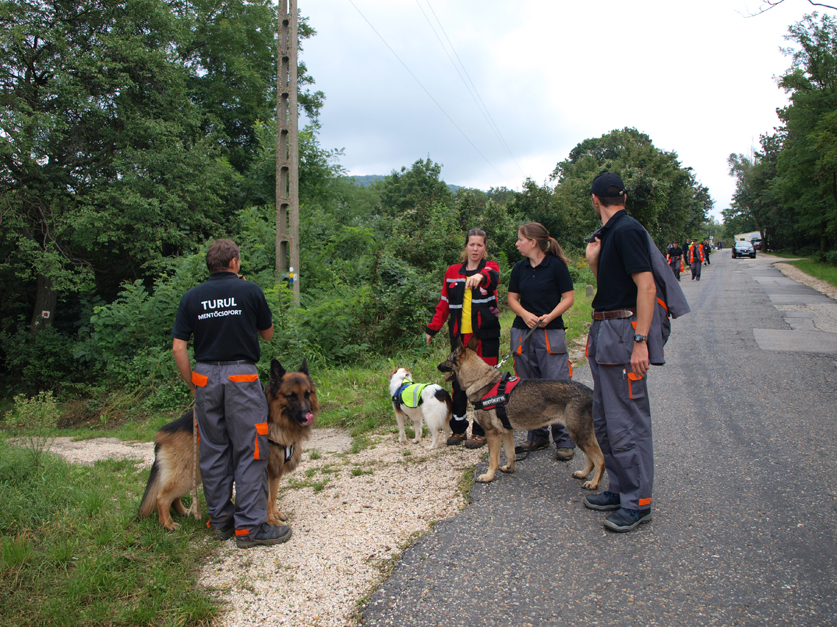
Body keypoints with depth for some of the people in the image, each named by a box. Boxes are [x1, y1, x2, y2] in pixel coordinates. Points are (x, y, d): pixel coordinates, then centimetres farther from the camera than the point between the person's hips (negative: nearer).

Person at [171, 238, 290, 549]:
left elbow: (178, 347, 2)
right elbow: (268, 334, 10)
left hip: (205, 377, 4)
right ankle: (249, 526, 3)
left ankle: (220, 520, 22)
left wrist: (192, 385, 11)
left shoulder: (192, 297, 5)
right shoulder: (250, 290, -3)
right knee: (249, 452, 1)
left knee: (213, 450, 13)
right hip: (242, 375, -4)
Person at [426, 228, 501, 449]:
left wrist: (481, 276, -48)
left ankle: (480, 432, 12)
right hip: (459, 335, 3)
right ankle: (458, 429, 20)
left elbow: (493, 276, -25)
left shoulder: (489, 267, 1)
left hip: (485, 335, -3)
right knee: (459, 381, 6)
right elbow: (444, 304, 16)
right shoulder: (453, 272, 11)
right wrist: (432, 329, 9)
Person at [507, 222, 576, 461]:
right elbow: (512, 298, 12)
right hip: (522, 332, 5)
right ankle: (537, 437, 21)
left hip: (551, 332, -5)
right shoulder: (519, 267, 9)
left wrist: (550, 316, -17)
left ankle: (564, 441, 4)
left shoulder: (556, 265, -5)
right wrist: (525, 314, -7)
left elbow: (569, 297, -3)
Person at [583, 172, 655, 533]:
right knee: (604, 419, 16)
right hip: (603, 331, 11)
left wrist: (640, 341, -25)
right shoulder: (609, 233, 16)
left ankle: (638, 503, 7)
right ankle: (620, 489, 27)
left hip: (623, 331, -10)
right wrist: (593, 262, 6)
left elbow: (646, 287, -20)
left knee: (626, 421, -4)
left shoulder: (627, 230, -13)